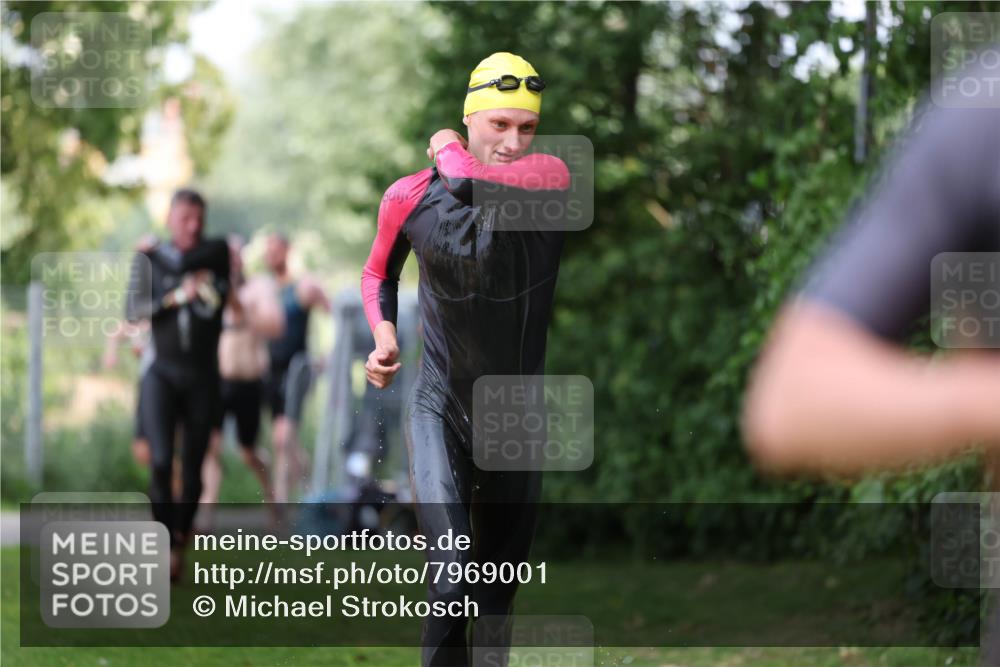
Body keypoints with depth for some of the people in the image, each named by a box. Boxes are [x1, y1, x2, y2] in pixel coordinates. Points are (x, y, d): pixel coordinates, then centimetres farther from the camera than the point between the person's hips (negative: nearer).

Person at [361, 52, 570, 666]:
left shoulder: (552, 178, -12)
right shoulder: (411, 197, -8)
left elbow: (485, 184, -34)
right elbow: (379, 271, 12)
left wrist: (449, 155, -15)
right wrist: (384, 332, -6)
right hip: (440, 409, -1)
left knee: (499, 592, 14)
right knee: (453, 584, -19)